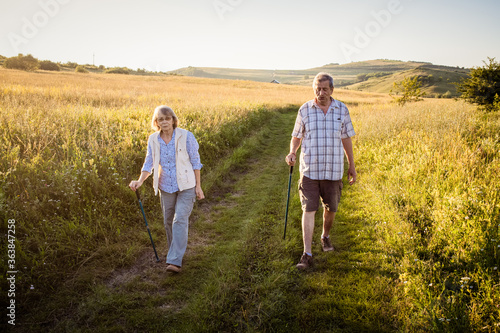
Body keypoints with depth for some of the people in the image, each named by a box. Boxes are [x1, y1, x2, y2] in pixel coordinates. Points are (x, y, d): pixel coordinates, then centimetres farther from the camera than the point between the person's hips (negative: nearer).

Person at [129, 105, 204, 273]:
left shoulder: (186, 136, -12)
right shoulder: (153, 140, -1)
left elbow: (195, 161, -6)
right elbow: (149, 164, 0)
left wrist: (198, 186, -6)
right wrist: (140, 181, -18)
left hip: (186, 186, -4)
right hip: (166, 188, 4)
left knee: (180, 220, -13)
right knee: (168, 222, 12)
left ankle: (175, 261, -12)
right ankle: (177, 254, 32)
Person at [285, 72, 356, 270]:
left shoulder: (342, 110, 2)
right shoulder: (305, 110, -1)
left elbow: (346, 139, 9)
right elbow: (296, 136, 7)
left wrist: (352, 166, 10)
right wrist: (292, 153, -14)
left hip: (333, 171, 2)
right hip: (310, 170, -1)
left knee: (331, 208, 14)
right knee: (309, 210, -6)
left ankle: (325, 236, 44)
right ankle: (307, 255, -1)